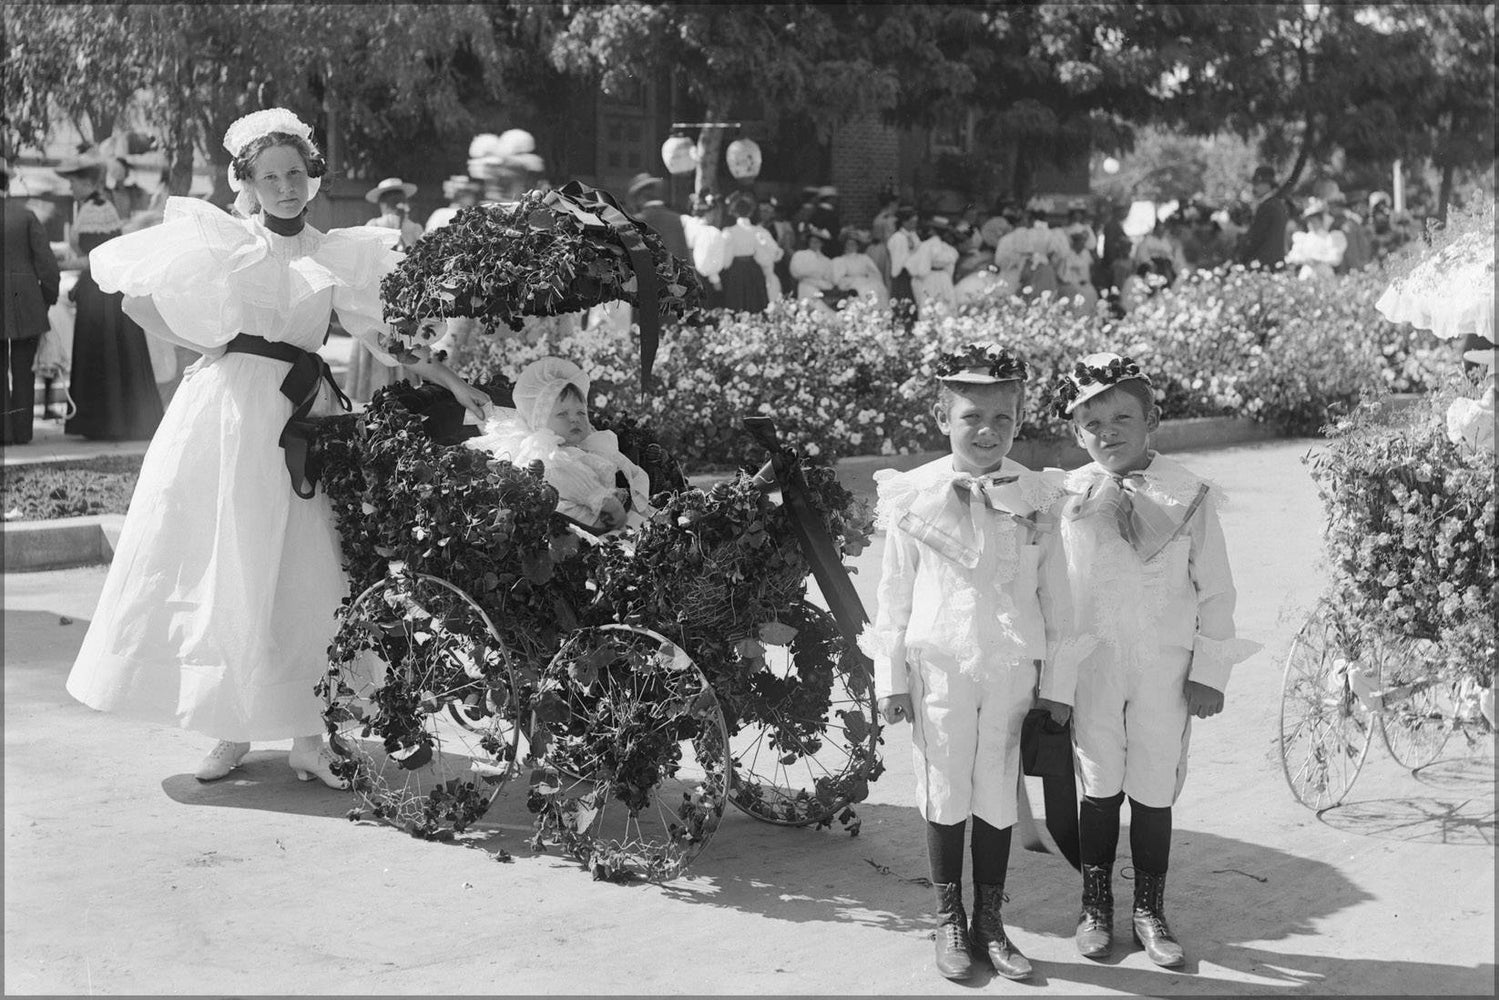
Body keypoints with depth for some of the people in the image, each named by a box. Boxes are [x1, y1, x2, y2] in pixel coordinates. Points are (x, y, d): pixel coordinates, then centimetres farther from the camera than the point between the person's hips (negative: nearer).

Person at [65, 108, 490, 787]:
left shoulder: (339, 255, 11)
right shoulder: (217, 238, 5)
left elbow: (381, 336, 10)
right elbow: (134, 298, 8)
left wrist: (453, 382, 3)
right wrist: (201, 342, 0)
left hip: (303, 417, 2)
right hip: (229, 408, -2)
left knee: (307, 575, -2)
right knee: (226, 571, 0)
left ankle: (306, 737, 5)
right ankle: (231, 732, 8)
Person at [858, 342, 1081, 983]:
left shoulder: (1037, 499, 1)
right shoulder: (915, 497, -3)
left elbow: (1056, 600, 4)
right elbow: (894, 595, 1)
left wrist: (1057, 684, 3)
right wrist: (890, 679, 1)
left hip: (1013, 670, 1)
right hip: (939, 668, -1)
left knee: (997, 799, 9)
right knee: (945, 798, 7)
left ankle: (990, 923, 23)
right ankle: (950, 923, 22)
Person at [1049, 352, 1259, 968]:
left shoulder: (1190, 498, -2)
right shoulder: (1065, 499, -2)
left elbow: (1215, 593, 1)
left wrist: (1210, 673, -2)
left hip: (1166, 671, 0)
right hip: (1089, 668, 0)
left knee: (1154, 794, 7)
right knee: (1099, 790, 9)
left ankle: (1149, 912, 24)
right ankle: (1096, 908, 26)